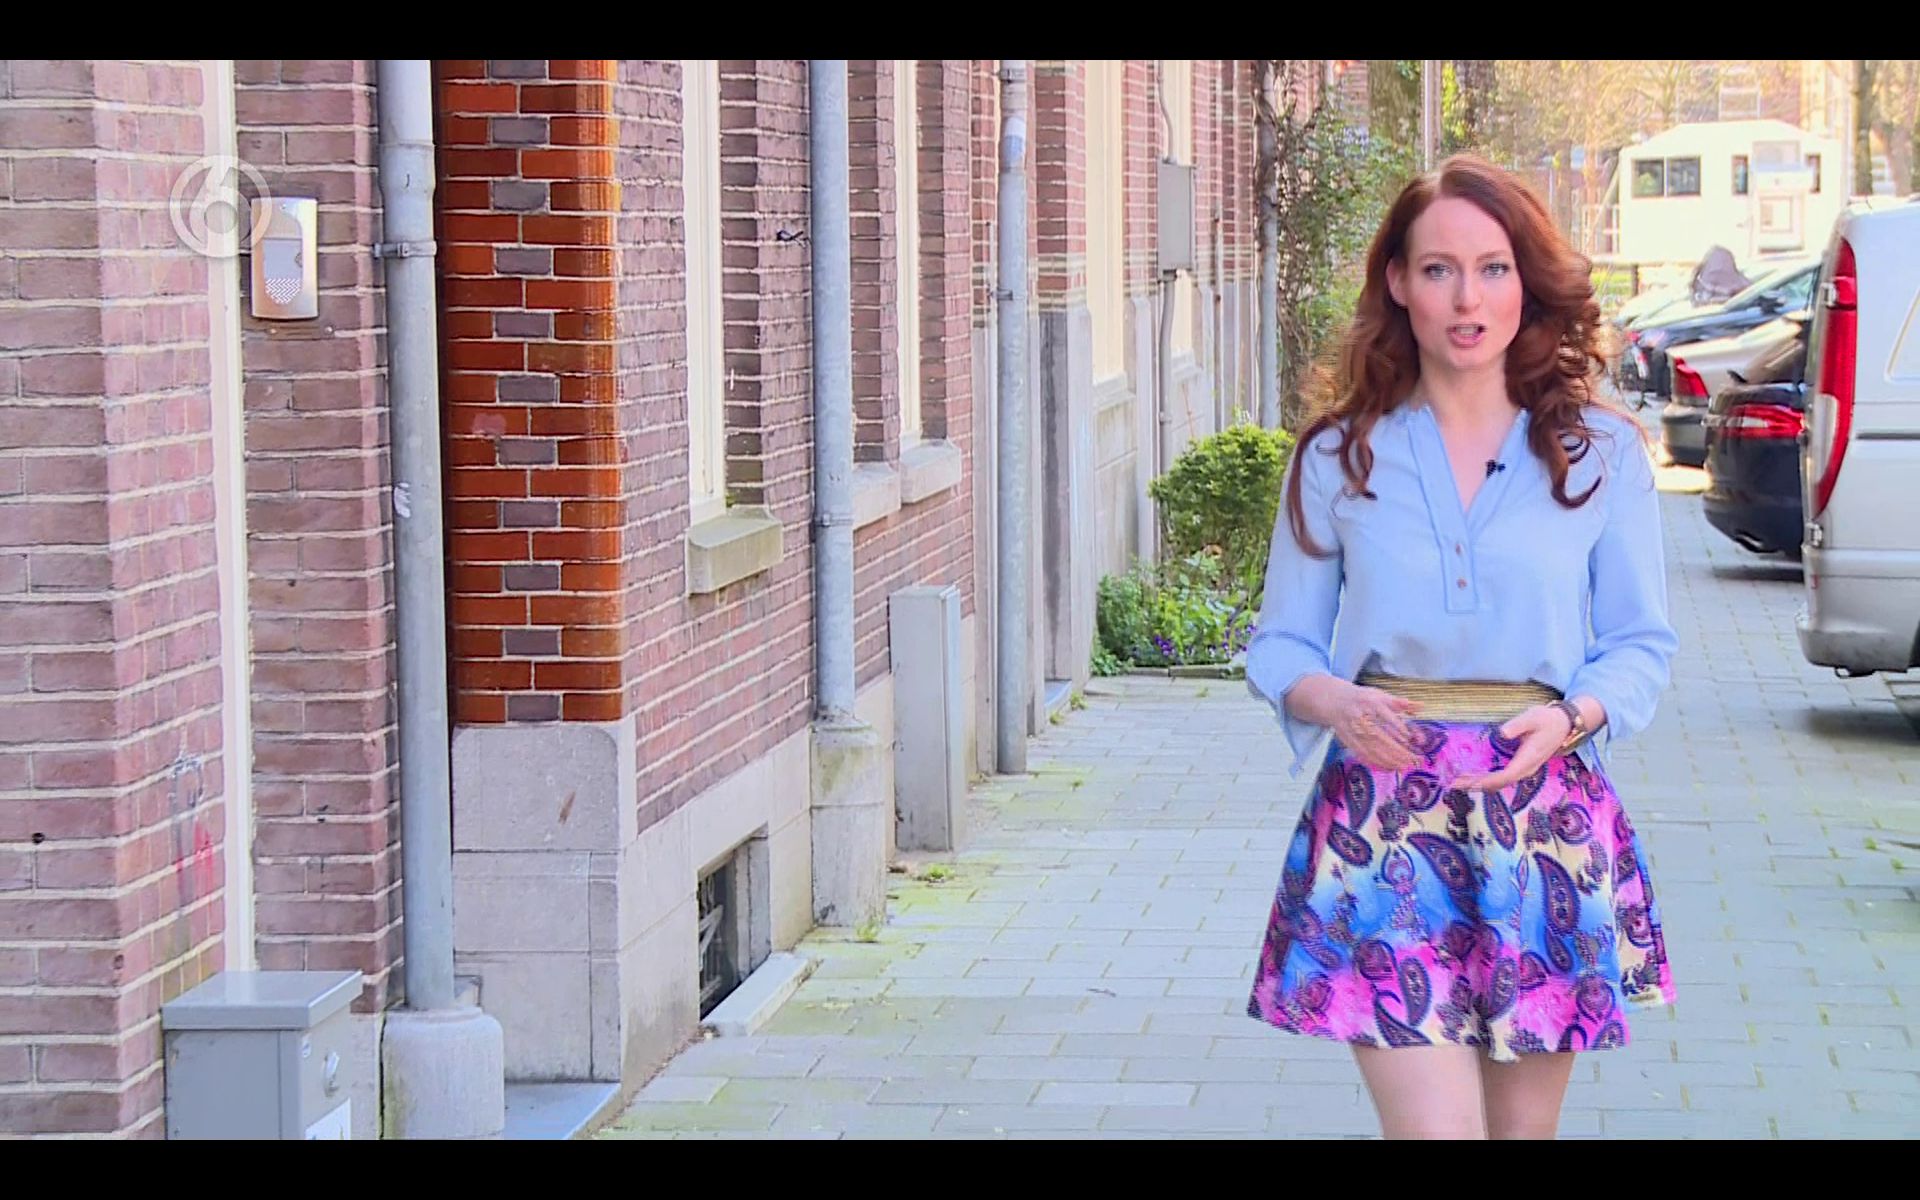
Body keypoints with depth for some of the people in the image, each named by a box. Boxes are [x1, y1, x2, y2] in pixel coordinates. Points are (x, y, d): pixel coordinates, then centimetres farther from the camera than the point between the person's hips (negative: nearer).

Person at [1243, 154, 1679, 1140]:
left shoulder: (1602, 453, 5)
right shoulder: (1338, 457, 6)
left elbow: (1643, 644, 7)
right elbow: (1280, 643, 10)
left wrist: (1570, 717, -14)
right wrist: (1331, 700, -13)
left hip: (1548, 815, 1)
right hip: (1384, 816, -1)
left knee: (1524, 1124, 9)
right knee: (1430, 1122, -12)